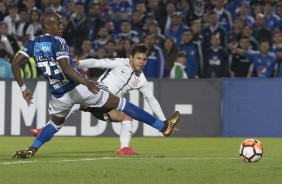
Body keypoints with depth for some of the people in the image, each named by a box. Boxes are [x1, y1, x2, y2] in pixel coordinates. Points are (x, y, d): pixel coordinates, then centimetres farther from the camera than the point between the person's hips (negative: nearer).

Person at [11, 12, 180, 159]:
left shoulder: (33, 44, 7)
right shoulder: (57, 42, -13)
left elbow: (15, 63, 6)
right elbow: (65, 67, -27)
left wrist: (23, 88, 15)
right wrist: (87, 83, -36)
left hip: (59, 95, 6)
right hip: (78, 88, -6)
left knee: (56, 123, 34)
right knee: (120, 103, 0)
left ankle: (31, 150, 16)